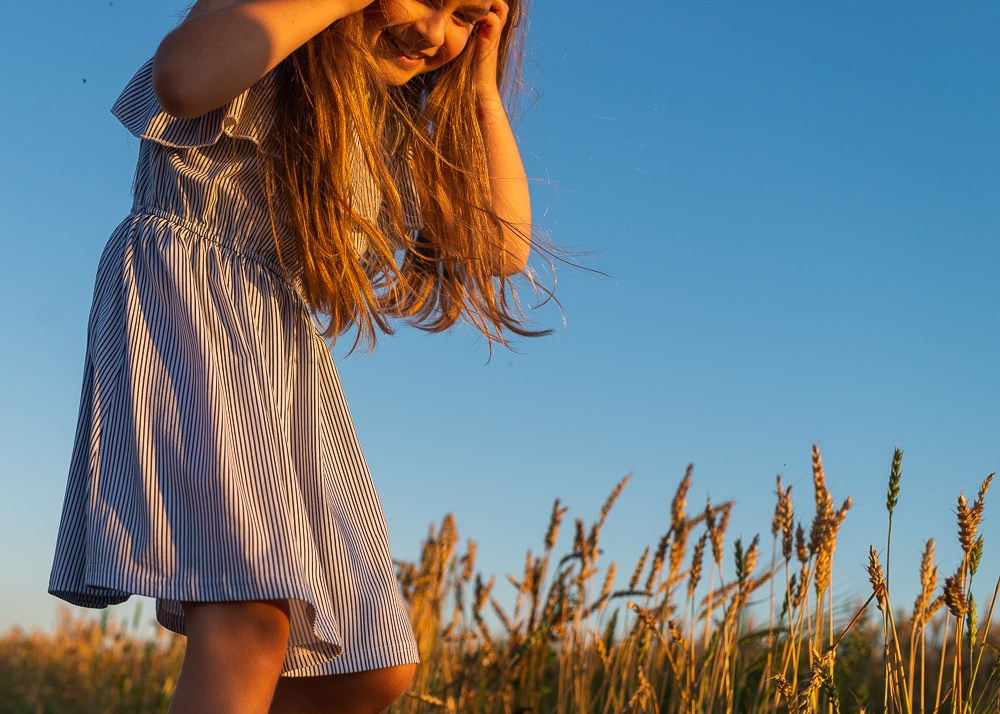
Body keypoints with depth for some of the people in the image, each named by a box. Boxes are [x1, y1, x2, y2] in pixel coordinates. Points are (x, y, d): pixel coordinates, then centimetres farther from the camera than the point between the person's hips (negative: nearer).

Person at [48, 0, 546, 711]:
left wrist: (482, 87, 7)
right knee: (253, 617, -29)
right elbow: (183, 78, -26)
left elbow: (506, 247, 9)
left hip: (288, 359, 8)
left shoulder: (395, 125, 18)